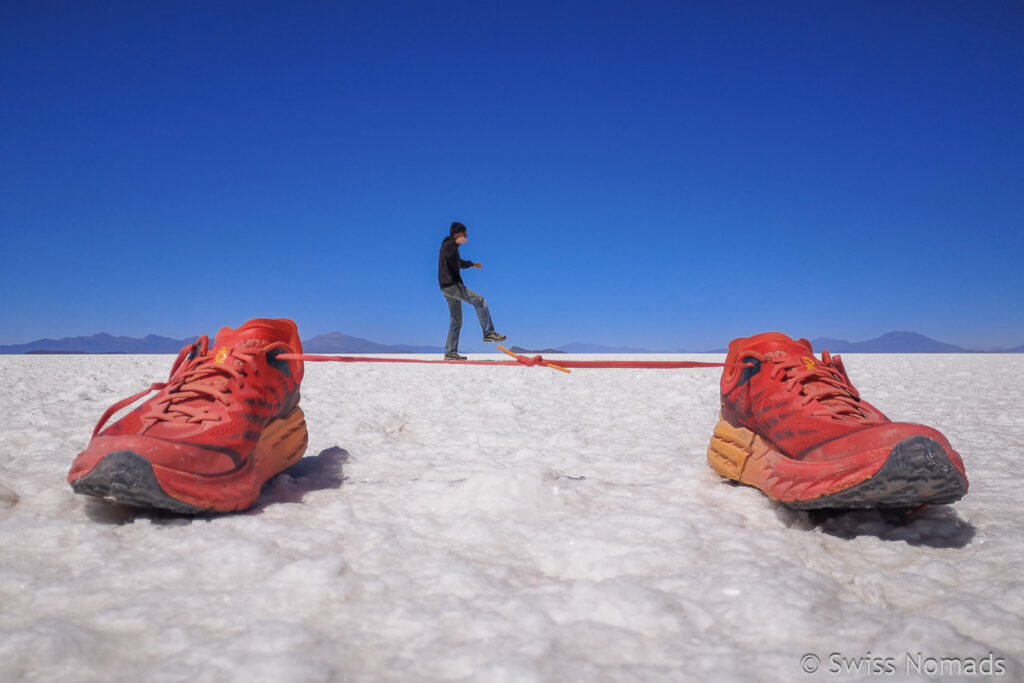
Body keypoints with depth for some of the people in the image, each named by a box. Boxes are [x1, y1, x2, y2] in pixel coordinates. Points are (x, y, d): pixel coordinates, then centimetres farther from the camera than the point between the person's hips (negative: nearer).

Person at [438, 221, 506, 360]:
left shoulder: (452, 248, 26)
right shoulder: (448, 244, -5)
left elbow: (459, 262, 46)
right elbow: (447, 251, -33)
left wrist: (472, 264, 61)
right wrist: (456, 242, -54)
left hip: (448, 286, 11)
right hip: (451, 284, -11)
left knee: (456, 320, 10)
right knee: (479, 300, -13)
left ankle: (450, 353, 9)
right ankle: (488, 333, -14)